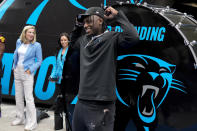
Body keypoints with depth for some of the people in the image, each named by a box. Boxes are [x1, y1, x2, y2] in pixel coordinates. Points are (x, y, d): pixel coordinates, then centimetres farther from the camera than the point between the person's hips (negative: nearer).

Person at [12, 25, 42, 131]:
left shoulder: (36, 45, -7)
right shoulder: (19, 42, 7)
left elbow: (39, 61, -4)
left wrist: (30, 70, -13)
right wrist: (14, 66, 11)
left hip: (27, 73, -6)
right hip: (17, 71, 6)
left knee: (28, 98, -9)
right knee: (18, 96, 12)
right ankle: (20, 118, 25)